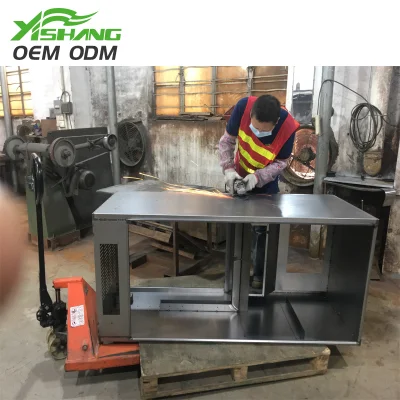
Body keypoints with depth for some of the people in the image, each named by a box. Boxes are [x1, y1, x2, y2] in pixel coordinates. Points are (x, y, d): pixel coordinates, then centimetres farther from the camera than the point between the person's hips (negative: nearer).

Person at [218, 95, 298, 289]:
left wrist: (257, 177, -33)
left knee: (261, 230, 4)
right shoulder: (244, 106, -29)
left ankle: (259, 274, 23)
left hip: (266, 182, -2)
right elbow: (226, 141, -18)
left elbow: (281, 162, -18)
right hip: (239, 177, 2)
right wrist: (229, 170, -31)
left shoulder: (288, 127, -31)